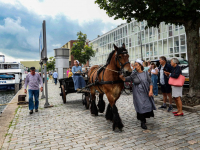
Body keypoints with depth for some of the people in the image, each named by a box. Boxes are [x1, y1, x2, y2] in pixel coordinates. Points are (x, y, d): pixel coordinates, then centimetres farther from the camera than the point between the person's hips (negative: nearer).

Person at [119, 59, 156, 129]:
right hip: (138, 94, -2)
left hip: (146, 93, 2)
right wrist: (121, 77, -18)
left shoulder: (145, 73, 0)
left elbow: (150, 82, 2)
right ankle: (142, 122, 14)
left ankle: (144, 117, 37)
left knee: (148, 105, 9)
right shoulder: (133, 74, -1)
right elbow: (126, 79, 1)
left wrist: (151, 90, -10)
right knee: (141, 107, -2)